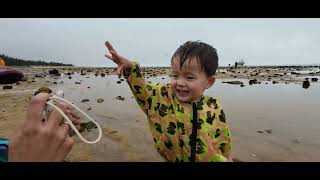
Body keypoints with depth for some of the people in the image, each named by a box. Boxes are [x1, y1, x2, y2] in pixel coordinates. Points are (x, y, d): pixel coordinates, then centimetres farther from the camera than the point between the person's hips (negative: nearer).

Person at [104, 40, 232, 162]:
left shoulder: (215, 108, -16)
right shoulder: (164, 95, -16)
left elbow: (224, 136, 0)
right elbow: (142, 89, -6)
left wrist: (227, 157, 14)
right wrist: (130, 68, -19)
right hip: (170, 158, 1)